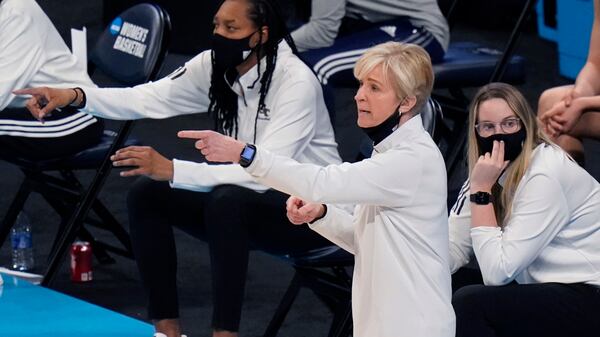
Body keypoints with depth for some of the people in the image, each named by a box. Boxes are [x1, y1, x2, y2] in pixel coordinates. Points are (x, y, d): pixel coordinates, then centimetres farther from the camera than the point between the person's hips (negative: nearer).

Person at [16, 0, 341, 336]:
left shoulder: (296, 81, -26)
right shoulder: (215, 66, -6)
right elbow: (146, 98, -11)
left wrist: (172, 170, -40)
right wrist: (76, 95, -28)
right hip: (248, 196, 7)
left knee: (227, 201, -35)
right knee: (147, 194, -8)